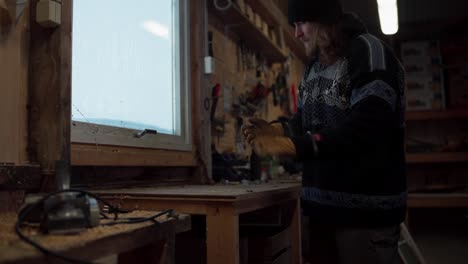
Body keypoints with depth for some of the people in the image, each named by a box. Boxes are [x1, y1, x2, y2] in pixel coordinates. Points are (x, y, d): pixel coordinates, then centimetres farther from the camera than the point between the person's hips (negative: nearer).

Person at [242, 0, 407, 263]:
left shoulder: (369, 53, -12)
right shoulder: (313, 67, 12)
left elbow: (363, 127, -25)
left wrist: (290, 146, -27)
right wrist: (275, 130, -1)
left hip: (367, 207, -7)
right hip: (322, 203, 8)